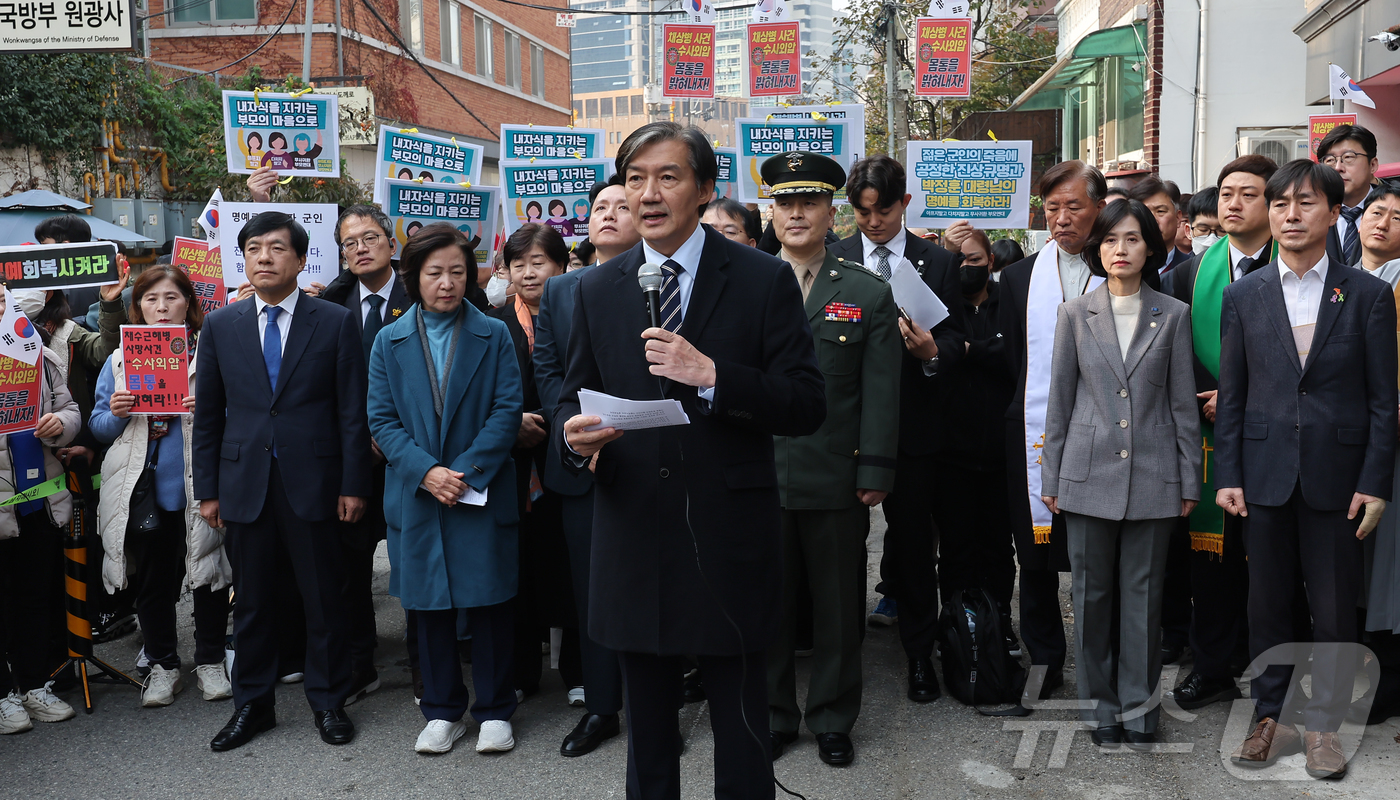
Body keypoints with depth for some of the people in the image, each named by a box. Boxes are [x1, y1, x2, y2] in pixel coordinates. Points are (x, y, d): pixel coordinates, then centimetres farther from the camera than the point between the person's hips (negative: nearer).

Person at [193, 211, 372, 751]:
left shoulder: (336, 322, 1)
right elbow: (208, 415, 10)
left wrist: (353, 485, -5)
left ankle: (328, 701, 21)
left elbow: (352, 412, -1)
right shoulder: (220, 327, 8)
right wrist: (207, 489, 6)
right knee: (251, 602, 11)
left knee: (324, 599, 6)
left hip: (313, 484, -2)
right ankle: (252, 704, 26)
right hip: (245, 484, 2)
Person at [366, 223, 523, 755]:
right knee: (429, 604, 9)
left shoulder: (494, 336, 2)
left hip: (483, 491, -1)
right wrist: (426, 471, -14)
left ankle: (494, 711, 17)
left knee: (491, 601, 3)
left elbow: (507, 410, -4)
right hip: (416, 494, 2)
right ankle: (442, 712, 23)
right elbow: (381, 418, 1)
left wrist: (465, 471, -15)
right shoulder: (389, 341, 6)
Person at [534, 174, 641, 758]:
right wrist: (577, 425, -9)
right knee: (590, 586, 9)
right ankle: (600, 706, 21)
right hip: (582, 462, 4)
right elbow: (547, 371, 7)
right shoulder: (558, 291, 13)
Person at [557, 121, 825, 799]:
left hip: (728, 540, -3)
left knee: (741, 729, 9)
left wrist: (713, 377, -22)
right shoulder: (595, 291, 7)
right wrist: (575, 437, -12)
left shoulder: (765, 281, -3)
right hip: (633, 535, 3)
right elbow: (573, 396, 12)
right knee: (647, 727, 18)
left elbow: (807, 407, -8)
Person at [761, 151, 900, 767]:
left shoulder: (869, 294, 4)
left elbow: (881, 392, 0)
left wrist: (874, 473, -6)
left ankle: (833, 721, 26)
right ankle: (773, 718, 26)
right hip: (759, 478, 1)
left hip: (837, 482, -1)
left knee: (839, 607, 9)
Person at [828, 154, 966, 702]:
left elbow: (955, 338, 3)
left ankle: (919, 651, 19)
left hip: (911, 421, 0)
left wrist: (932, 351, -19)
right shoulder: (832, 260, 4)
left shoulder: (937, 263, 4)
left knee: (913, 533, 5)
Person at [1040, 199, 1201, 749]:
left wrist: (1190, 479, 4)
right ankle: (1101, 706, 19)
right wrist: (1051, 477, 5)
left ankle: (1138, 709, 18)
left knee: (1143, 596, 6)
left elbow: (1182, 402, 6)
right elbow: (1059, 400, 6)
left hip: (1152, 476, 0)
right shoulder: (1074, 314, 4)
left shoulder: (1173, 316, 4)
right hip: (1089, 473, 0)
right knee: (1092, 595, 6)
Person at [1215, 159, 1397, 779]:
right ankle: (1271, 717, 22)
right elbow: (1230, 395, 6)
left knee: (1334, 607, 5)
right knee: (1268, 604, 9)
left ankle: (1324, 723, 20)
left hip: (1337, 475, -1)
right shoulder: (1242, 295, 6)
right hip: (1266, 472, 1)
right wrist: (1227, 475, 0)